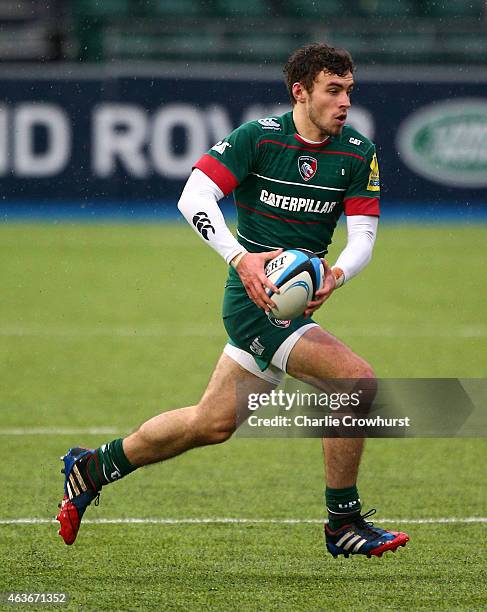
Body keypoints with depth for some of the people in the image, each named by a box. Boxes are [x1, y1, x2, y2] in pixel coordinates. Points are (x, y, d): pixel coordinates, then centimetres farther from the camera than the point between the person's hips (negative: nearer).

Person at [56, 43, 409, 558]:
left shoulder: (358, 154, 2)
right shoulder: (257, 137, -11)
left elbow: (362, 236, -1)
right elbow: (195, 197, -15)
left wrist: (335, 275, -23)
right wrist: (242, 259, -29)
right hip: (255, 300, -7)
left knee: (212, 424, 15)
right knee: (356, 380, -21)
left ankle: (93, 468, 34)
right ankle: (343, 524, -10)